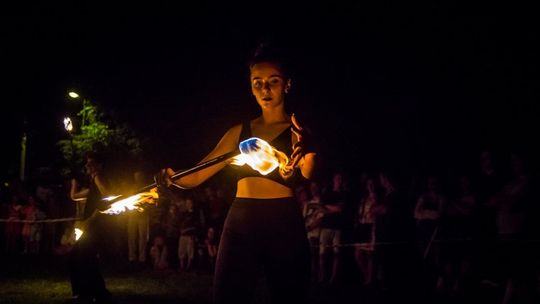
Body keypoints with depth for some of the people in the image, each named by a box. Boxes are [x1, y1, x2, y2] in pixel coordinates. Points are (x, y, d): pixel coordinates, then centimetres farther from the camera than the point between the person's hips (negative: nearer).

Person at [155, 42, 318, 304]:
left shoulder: (297, 131, 3)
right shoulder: (239, 132, 14)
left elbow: (309, 172, -18)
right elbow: (197, 175, 12)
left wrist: (303, 160, -42)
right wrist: (172, 178, -11)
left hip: (284, 225, -3)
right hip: (240, 224, 3)